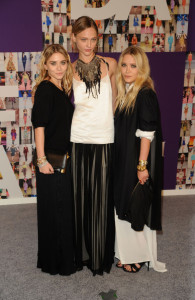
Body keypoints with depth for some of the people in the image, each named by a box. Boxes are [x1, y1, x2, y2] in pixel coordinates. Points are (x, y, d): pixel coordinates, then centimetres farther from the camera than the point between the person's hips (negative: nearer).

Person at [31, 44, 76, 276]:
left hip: (64, 159, 8)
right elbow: (39, 125, -18)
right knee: (53, 210, 3)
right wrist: (41, 160, -21)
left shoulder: (64, 90, 11)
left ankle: (64, 259, 35)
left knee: (64, 209, 17)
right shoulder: (45, 88, -12)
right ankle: (53, 263, 20)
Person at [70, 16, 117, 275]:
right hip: (77, 140, 0)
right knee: (79, 196, 6)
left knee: (101, 198, 4)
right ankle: (81, 252, 24)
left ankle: (101, 255, 20)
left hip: (104, 140, 0)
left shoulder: (110, 65, 5)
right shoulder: (70, 70, 4)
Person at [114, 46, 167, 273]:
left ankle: (140, 256, 20)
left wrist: (142, 165, -21)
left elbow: (147, 134, -19)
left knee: (137, 208, 3)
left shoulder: (145, 94, -14)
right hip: (122, 158, 8)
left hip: (137, 159, -8)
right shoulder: (123, 92, 10)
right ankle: (128, 252, 29)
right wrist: (117, 159, 11)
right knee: (124, 207, 15)